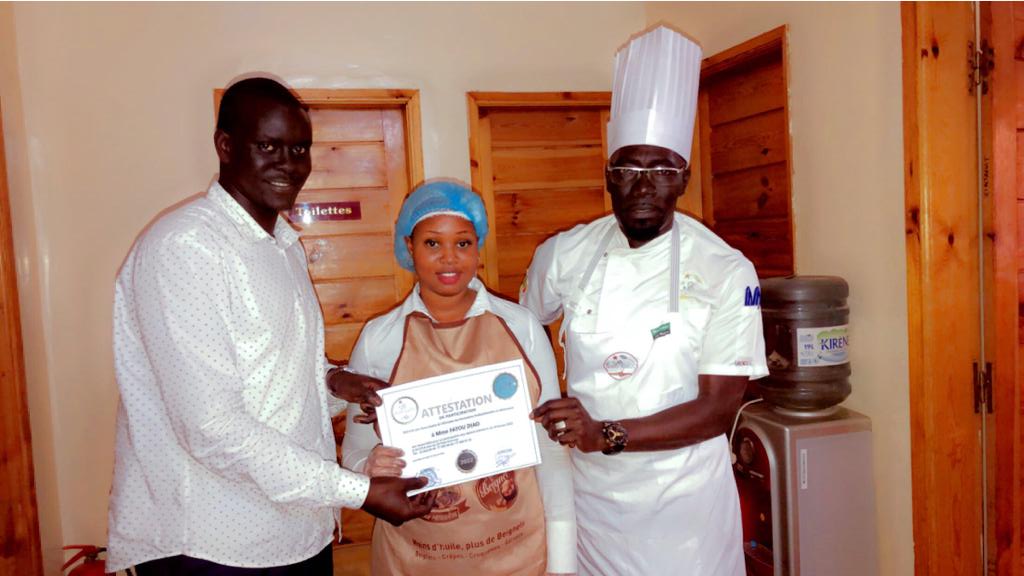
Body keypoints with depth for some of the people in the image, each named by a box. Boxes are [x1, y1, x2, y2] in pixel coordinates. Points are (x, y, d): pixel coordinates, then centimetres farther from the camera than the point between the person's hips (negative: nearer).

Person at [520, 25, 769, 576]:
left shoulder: (726, 272, -13)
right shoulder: (563, 255, -7)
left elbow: (718, 408, -16)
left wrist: (606, 436, -27)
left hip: (683, 499, -1)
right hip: (588, 491, 2)